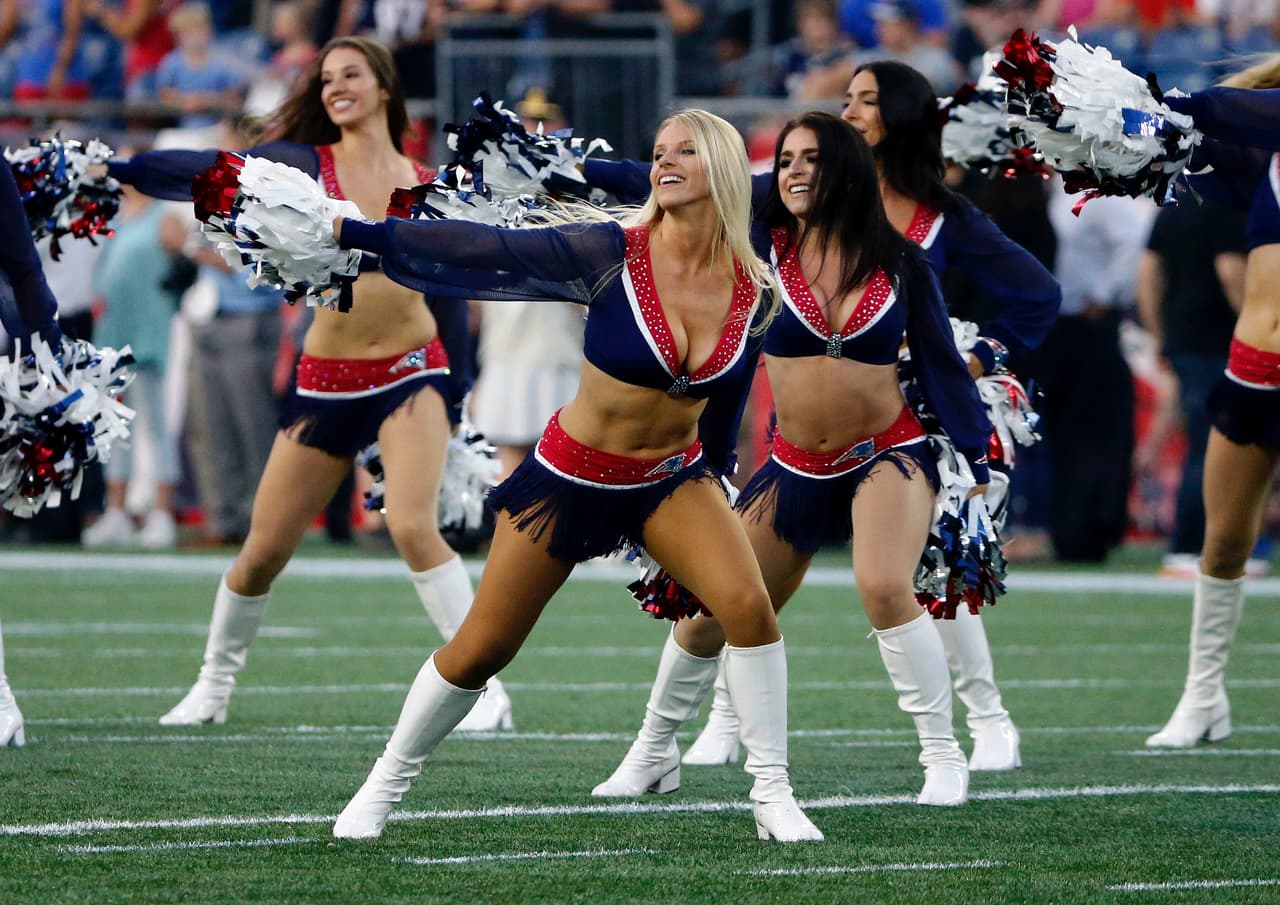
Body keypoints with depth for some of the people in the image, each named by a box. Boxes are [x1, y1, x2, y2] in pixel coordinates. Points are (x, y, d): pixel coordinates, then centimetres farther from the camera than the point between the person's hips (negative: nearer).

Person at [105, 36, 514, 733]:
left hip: (412, 374, -1)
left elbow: (448, 293, 12)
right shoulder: (306, 167, 0)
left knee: (413, 527, -22)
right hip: (326, 384, 1)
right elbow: (209, 172, -11)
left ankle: (484, 686, -15)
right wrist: (113, 168, -24)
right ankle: (213, 687, 27)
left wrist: (454, 397, 11)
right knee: (263, 551, 4)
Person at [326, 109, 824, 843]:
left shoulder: (755, 291, -7)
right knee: (482, 649, 3)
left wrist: (715, 472, 16)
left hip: (673, 479, 2)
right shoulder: (611, 256, -17)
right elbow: (489, 253, -21)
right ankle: (383, 788, 24)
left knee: (748, 605, -20)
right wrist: (352, 232, -26)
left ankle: (773, 795, -7)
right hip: (569, 479, -2)